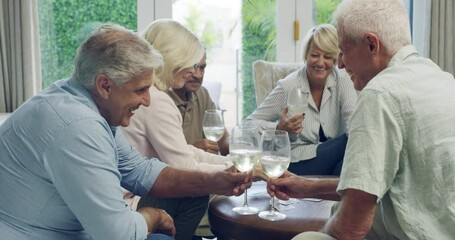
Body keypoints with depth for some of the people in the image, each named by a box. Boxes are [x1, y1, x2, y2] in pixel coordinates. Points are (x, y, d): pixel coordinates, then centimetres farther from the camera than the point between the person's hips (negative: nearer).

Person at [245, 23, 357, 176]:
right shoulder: (288, 86, -8)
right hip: (296, 164, -4)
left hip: (333, 160, 4)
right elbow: (250, 123, -5)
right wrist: (279, 128, -24)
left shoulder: (342, 80, 1)